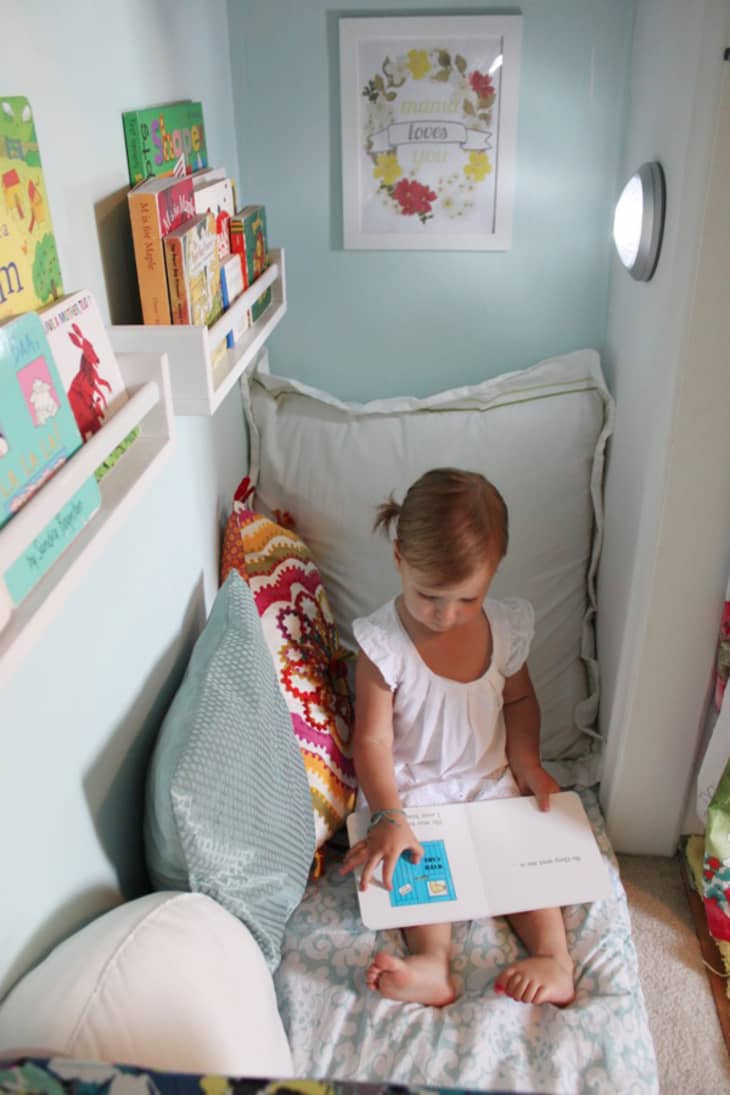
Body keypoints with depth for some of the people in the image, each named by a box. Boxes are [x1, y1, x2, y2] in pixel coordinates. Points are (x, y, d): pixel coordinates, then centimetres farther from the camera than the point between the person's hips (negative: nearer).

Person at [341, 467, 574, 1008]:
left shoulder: (506, 626, -8)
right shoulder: (382, 642, -20)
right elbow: (373, 739, -20)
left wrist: (527, 760, -6)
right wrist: (388, 817, -31)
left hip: (490, 780, 3)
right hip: (410, 789, -2)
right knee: (417, 859, -22)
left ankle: (555, 958, -15)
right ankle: (433, 963, -27)